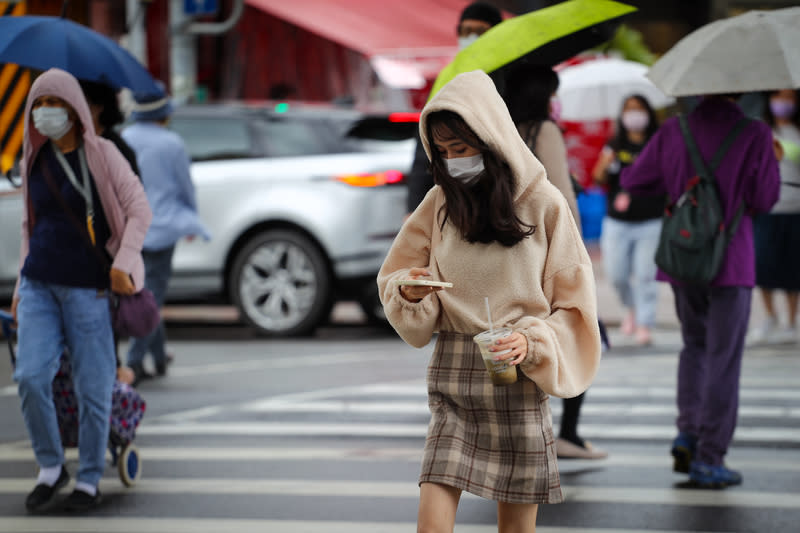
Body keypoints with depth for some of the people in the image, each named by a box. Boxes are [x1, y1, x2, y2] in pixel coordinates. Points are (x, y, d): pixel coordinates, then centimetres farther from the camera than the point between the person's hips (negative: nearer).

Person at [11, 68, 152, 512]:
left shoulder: (102, 154, -5)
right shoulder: (34, 162, 9)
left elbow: (139, 209, -7)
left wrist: (124, 263, -18)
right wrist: (21, 286, 13)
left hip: (89, 287, -4)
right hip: (39, 286, 4)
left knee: (92, 387, -2)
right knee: (30, 377, -11)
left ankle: (89, 479, 14)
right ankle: (50, 467, 7)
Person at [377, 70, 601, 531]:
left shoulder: (544, 203, -3)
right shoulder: (439, 204, 5)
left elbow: (574, 304, 1)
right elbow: (392, 280, 14)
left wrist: (532, 343, -16)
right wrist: (409, 291, -9)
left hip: (519, 377, -2)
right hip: (453, 378, 2)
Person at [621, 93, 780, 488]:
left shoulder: (675, 130, 0)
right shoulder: (754, 134, -11)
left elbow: (632, 180, 6)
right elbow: (764, 199, -9)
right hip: (731, 263, -4)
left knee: (695, 345, 23)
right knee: (723, 359, 4)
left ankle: (688, 432, 9)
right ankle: (709, 459, 3)